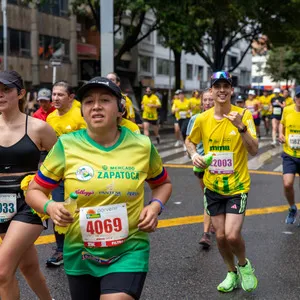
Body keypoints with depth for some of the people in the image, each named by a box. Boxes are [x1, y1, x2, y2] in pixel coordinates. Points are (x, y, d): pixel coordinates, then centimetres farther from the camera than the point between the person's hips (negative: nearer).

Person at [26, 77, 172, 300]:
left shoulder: (142, 145, -5)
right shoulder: (67, 145, -8)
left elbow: (163, 183, 14)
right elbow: (34, 191, 2)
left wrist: (156, 205, -6)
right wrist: (50, 206, -19)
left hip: (129, 250, -1)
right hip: (80, 254, 2)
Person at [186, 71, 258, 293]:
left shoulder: (243, 115, -12)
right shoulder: (202, 119, -4)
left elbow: (254, 150, -18)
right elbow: (191, 142, 14)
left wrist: (241, 127, -32)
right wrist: (194, 155, -7)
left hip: (238, 186, -3)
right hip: (213, 186, 3)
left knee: (232, 235, -15)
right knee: (220, 236, 8)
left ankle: (244, 265, 18)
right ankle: (232, 273, 34)